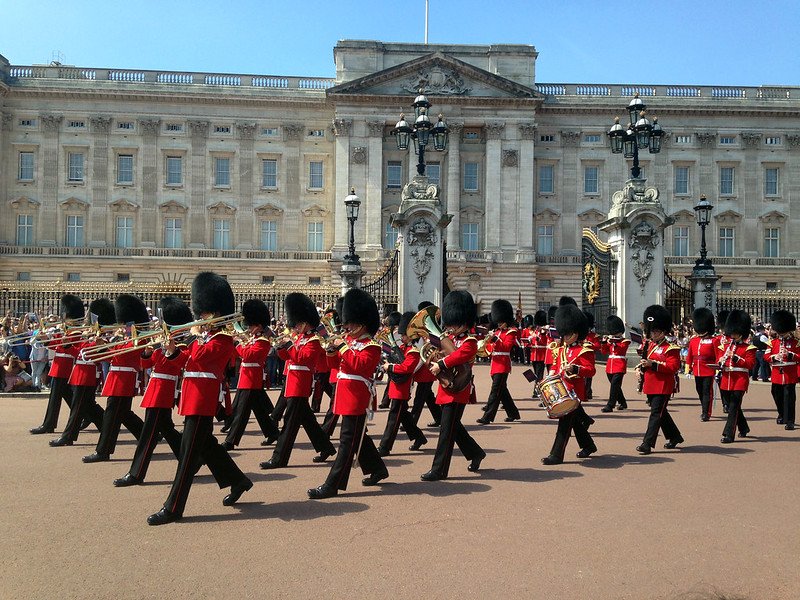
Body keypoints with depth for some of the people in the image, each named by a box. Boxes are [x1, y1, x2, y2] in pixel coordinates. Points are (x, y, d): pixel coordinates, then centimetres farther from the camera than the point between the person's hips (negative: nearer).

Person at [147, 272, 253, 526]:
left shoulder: (223, 339, -11)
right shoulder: (208, 337, 17)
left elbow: (200, 357, -25)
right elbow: (189, 358, 17)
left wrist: (197, 335, -10)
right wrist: (173, 350, -2)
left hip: (202, 401, -10)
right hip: (195, 398, 10)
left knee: (189, 453, -7)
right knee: (206, 445, 19)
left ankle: (173, 508, -2)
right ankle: (238, 481, 34)